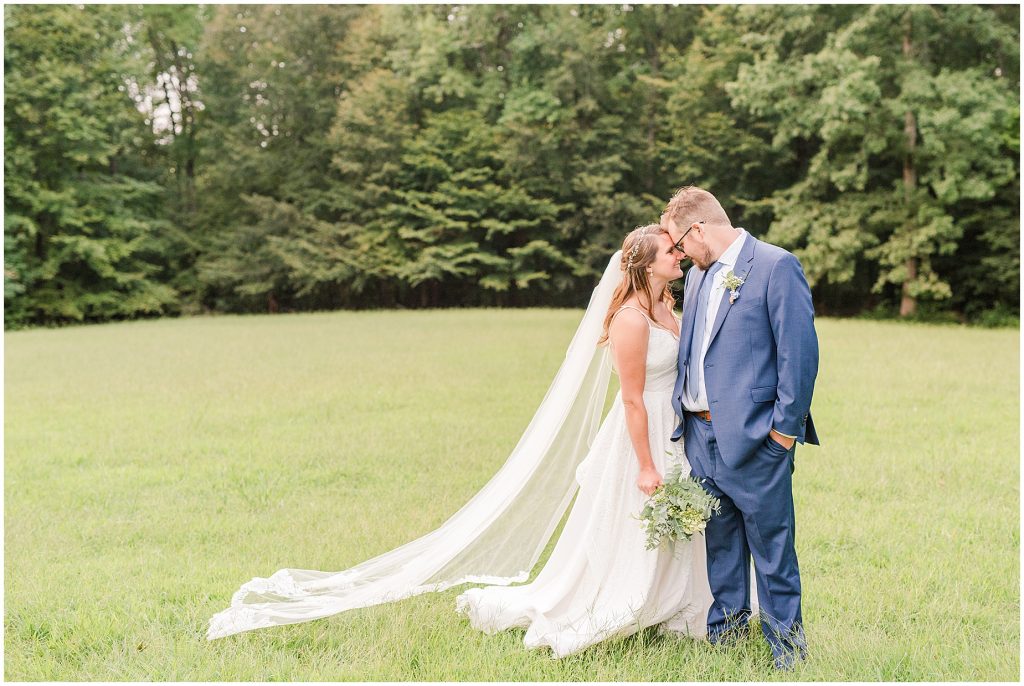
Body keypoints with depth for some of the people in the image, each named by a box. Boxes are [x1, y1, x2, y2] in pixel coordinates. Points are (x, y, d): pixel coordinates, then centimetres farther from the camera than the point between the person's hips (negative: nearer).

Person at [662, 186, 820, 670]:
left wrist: (786, 426, -14)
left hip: (754, 436, -7)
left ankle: (786, 641, 13)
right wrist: (684, 414, 14)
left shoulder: (776, 266, -9)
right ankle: (725, 629, 29)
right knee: (719, 540, 16)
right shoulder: (698, 275, 16)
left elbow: (800, 351, -13)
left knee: (771, 544, 1)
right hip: (702, 432, 8)